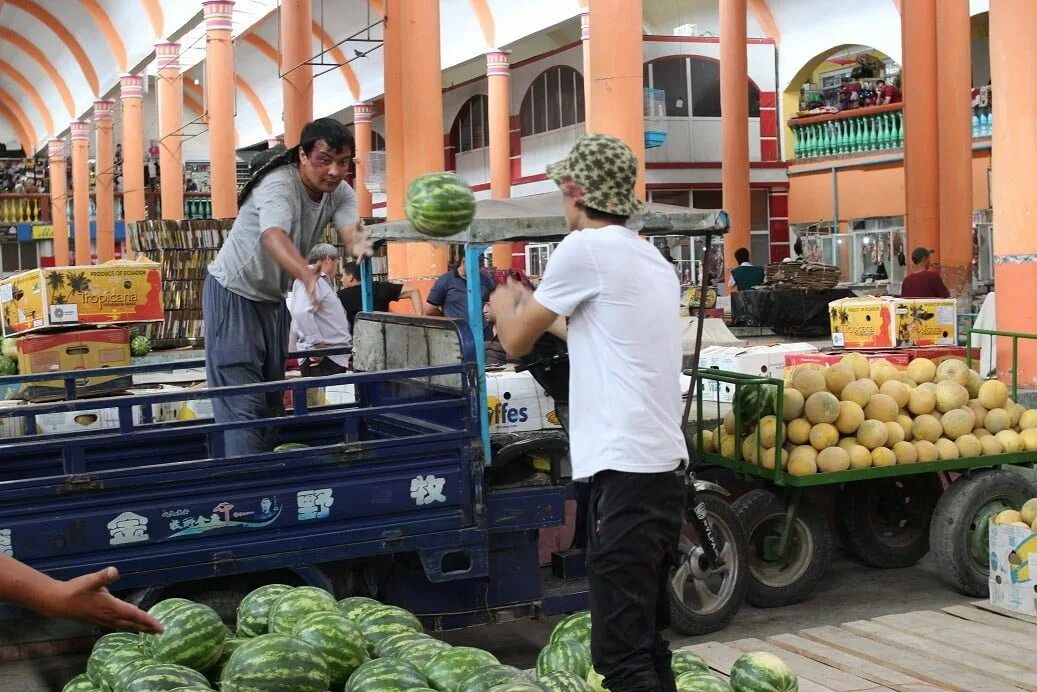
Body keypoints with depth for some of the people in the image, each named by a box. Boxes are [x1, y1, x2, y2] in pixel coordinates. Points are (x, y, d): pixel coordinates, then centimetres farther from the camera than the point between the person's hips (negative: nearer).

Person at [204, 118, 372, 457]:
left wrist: (358, 243, -52)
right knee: (242, 399, -14)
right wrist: (309, 277, -66)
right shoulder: (279, 185, -29)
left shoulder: (340, 193, -8)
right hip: (233, 293, -8)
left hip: (274, 298, 8)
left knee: (272, 396, 12)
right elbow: (273, 237, -48)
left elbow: (350, 232, -26)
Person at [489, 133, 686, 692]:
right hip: (664, 463, 9)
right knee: (648, 639, 16)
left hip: (625, 469, -9)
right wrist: (534, 305, 43)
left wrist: (507, 304, 24)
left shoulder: (585, 249, -8)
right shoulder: (654, 260, 17)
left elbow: (516, 341, 2)